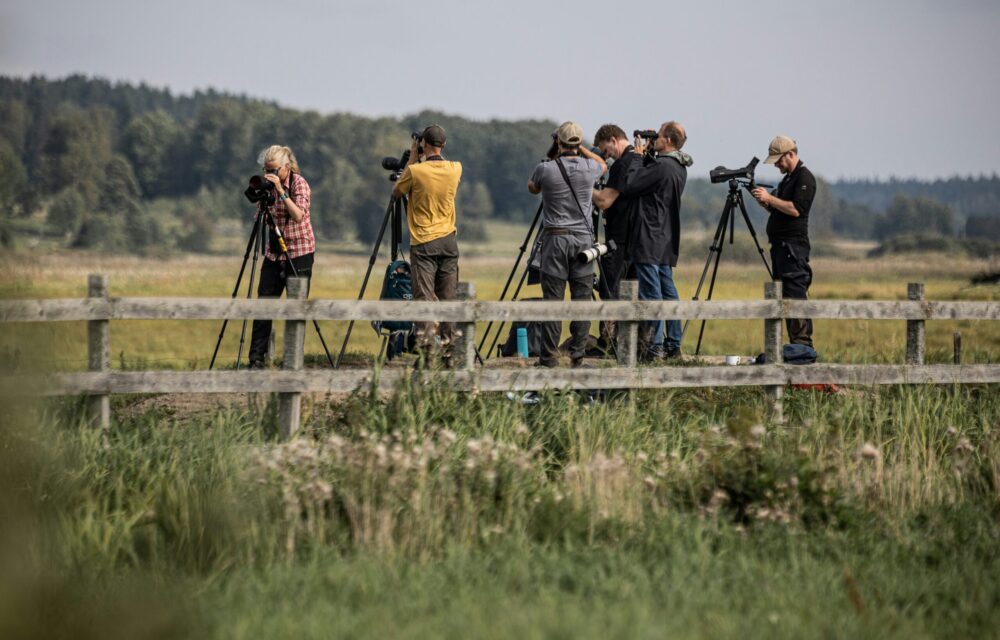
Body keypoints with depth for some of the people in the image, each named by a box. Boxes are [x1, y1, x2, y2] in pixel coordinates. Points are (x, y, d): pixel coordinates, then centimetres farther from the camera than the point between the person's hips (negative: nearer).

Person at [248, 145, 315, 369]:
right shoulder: (267, 185, 4)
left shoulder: (299, 183, -11)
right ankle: (257, 359, -2)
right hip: (274, 251, 5)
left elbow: (298, 216, -24)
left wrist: (281, 191, -28)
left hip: (299, 251, -5)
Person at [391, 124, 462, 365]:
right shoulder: (455, 169, 1)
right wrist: (422, 160, 19)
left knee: (424, 298, -6)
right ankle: (449, 352, 11)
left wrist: (412, 159, 7)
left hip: (423, 243, -4)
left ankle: (426, 351, -16)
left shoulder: (415, 171, -12)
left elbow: (395, 193, 6)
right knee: (448, 298, 8)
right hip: (448, 240, 4)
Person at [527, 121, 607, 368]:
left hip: (555, 238, -2)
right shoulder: (589, 168, -2)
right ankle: (578, 355, 5)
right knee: (582, 298, 6)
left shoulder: (545, 169, -9)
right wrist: (581, 149, 26)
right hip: (583, 239, 2)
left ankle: (549, 357, -2)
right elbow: (603, 164, 25)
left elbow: (532, 188, 16)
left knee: (552, 299, -1)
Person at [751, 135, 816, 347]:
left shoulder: (804, 178, -9)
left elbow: (795, 209, -19)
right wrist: (764, 202, 7)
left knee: (795, 294, -13)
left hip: (793, 246, -10)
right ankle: (796, 344, 10)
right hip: (780, 245, 10)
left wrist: (770, 198, -15)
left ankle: (803, 344, -16)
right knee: (784, 296, 9)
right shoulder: (787, 178, 21)